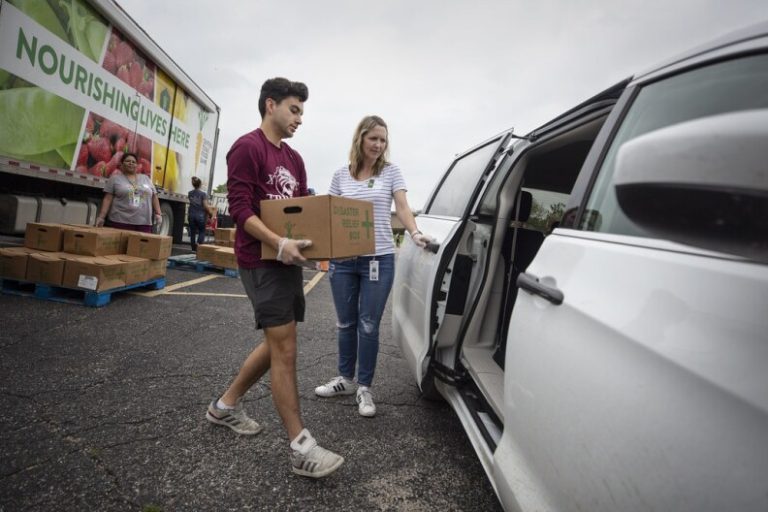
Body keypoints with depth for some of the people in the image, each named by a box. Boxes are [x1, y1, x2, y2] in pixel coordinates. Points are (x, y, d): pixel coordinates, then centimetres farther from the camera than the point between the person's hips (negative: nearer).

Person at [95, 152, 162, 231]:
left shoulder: (146, 178, 16)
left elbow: (154, 197, 16)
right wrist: (101, 217, -6)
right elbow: (107, 199, 2)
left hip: (144, 223, 2)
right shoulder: (115, 179, 7)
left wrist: (158, 213, 6)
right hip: (120, 222, -2)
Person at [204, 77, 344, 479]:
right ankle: (301, 448, 1)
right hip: (262, 261, -9)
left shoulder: (294, 159, 18)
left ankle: (226, 405, 35)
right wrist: (279, 244, -28)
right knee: (284, 349, -8)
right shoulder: (247, 147, -8)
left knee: (277, 343, 15)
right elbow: (239, 208, -17)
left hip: (288, 260, 9)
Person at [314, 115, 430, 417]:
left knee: (368, 326, 3)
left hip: (379, 258, -2)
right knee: (346, 323, 14)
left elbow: (402, 207, -4)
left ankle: (364, 388, 18)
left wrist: (415, 233, -23)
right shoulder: (341, 175, 8)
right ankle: (345, 379, 32)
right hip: (343, 259, 3)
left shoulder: (391, 171, 3)